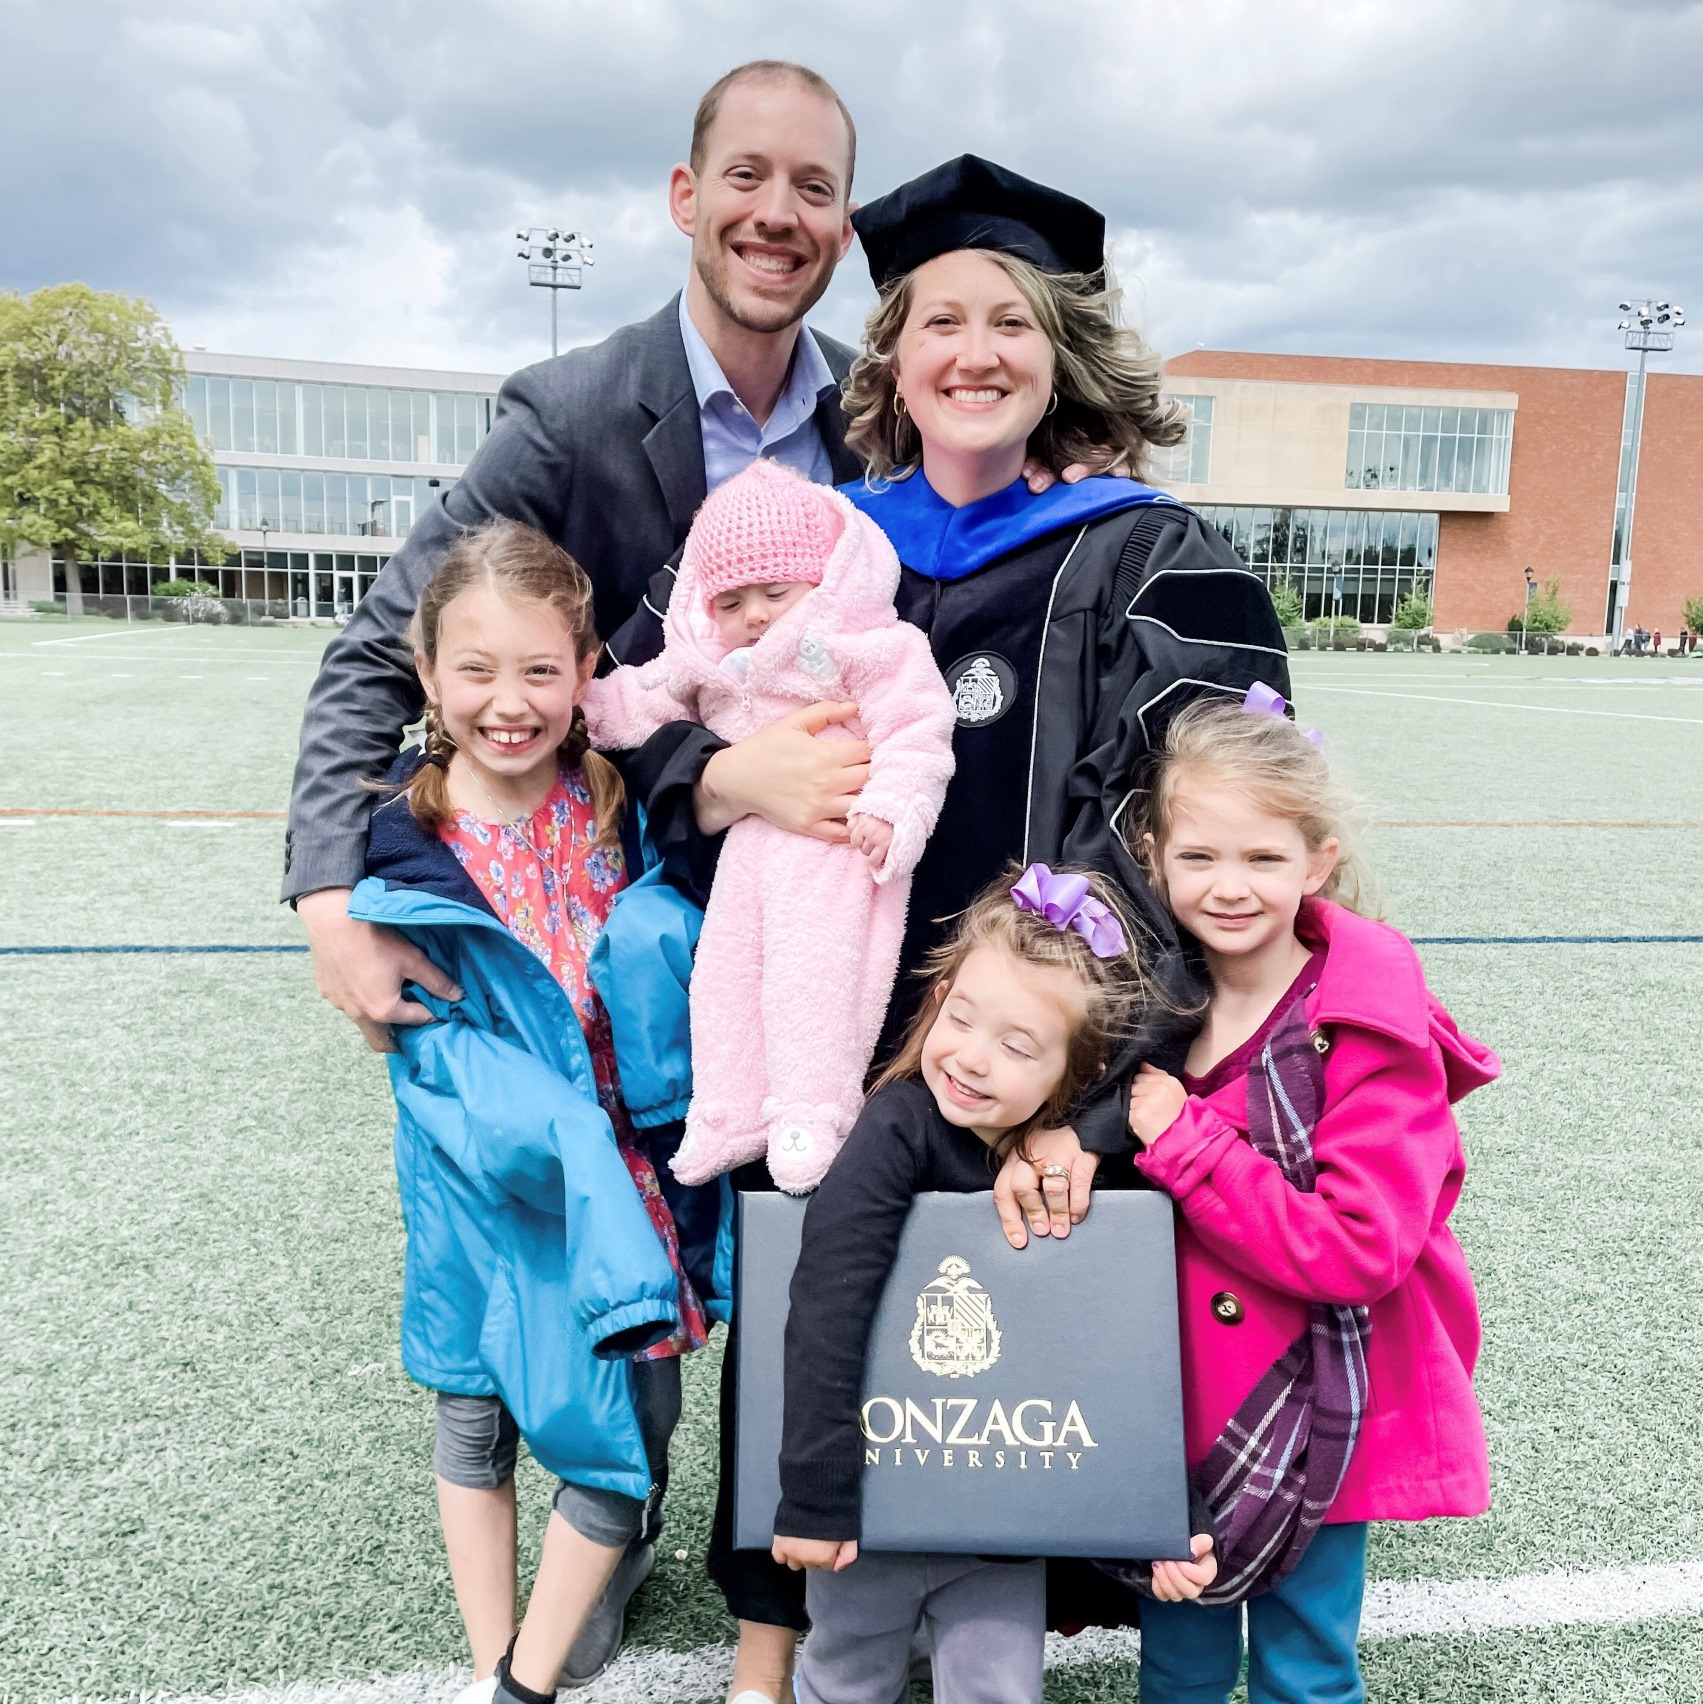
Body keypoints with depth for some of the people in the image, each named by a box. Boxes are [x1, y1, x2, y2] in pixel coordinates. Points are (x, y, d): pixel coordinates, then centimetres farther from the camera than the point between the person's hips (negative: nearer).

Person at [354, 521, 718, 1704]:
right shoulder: (404, 841, -12)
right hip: (488, 1182, -2)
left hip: (621, 1165, 2)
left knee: (637, 1416, 5)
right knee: (476, 1416, 16)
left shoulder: (618, 805, -4)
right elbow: (433, 1039, -14)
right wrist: (560, 1134, -25)